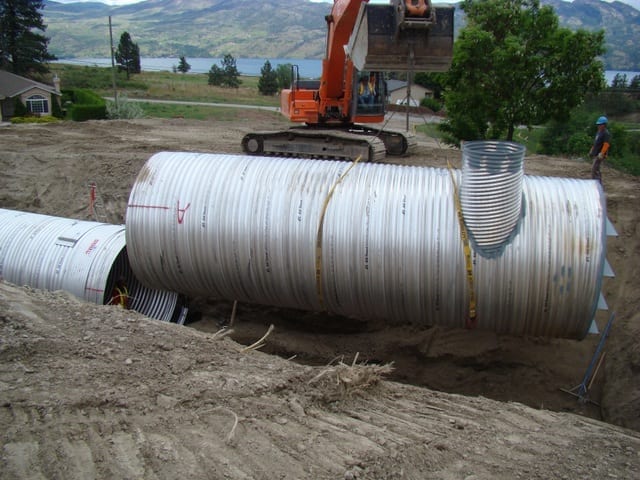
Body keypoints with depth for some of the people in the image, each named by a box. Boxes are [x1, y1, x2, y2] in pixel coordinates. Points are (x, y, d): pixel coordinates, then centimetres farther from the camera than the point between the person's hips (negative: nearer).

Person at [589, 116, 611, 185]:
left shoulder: (606, 134, -14)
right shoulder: (599, 132, 16)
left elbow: (606, 145, -21)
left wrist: (601, 154, -26)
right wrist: (592, 150, 22)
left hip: (599, 155, -10)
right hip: (595, 154, 10)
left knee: (594, 169, -13)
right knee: (596, 169, 13)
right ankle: (599, 184, 21)